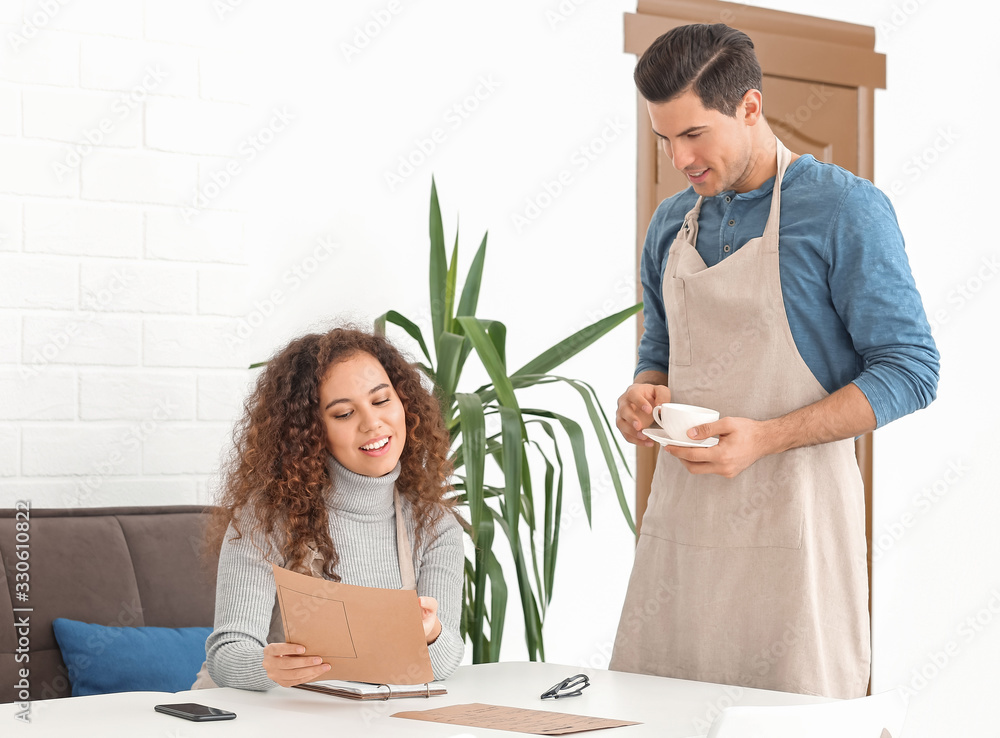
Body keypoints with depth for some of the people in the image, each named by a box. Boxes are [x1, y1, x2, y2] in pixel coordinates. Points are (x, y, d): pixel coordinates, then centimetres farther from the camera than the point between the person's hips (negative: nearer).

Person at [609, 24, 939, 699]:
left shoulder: (845, 209, -7)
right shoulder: (671, 224, 13)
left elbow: (910, 370, -9)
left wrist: (768, 438, -18)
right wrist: (646, 393, 0)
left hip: (789, 518, -5)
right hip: (682, 513, 6)